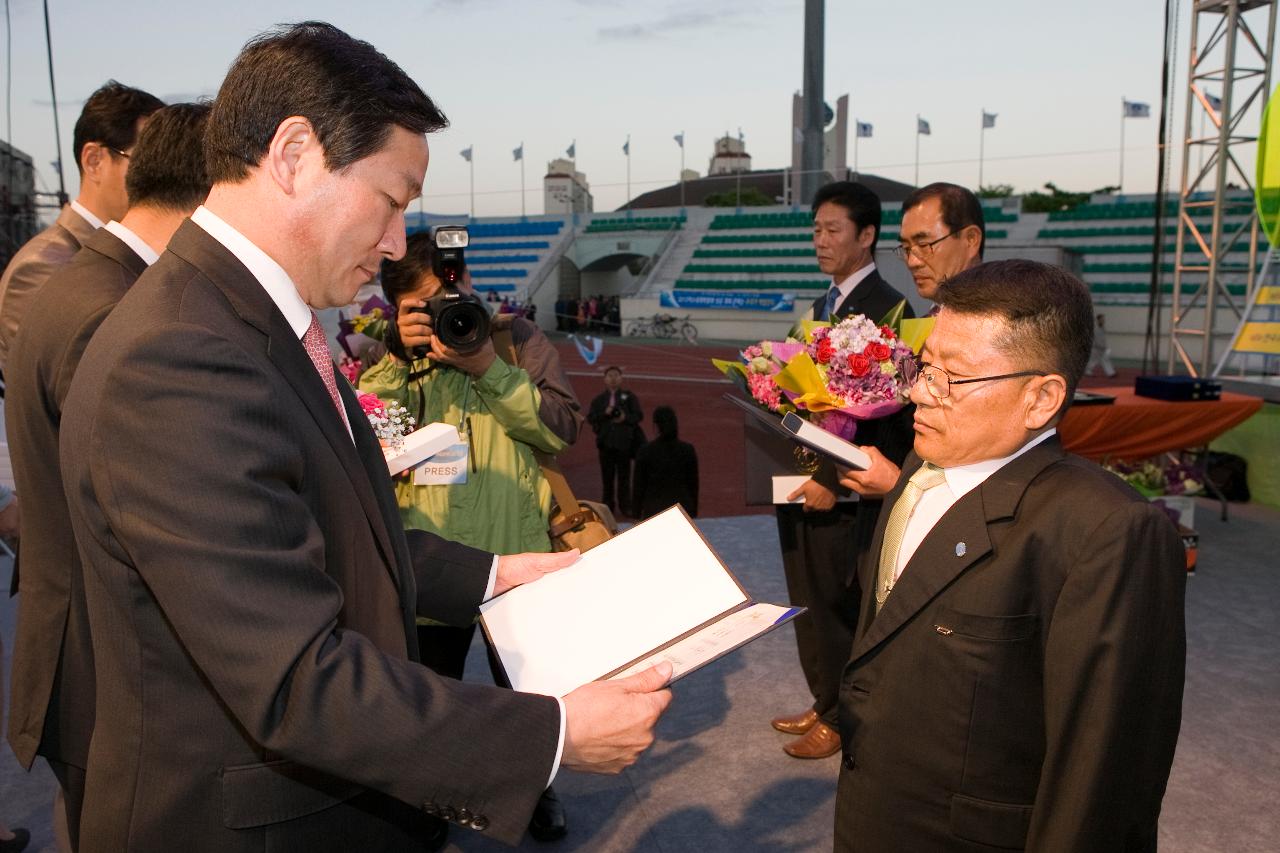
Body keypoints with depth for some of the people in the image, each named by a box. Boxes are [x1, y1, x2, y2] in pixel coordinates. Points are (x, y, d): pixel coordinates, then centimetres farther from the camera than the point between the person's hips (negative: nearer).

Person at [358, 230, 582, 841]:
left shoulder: (515, 338, -2)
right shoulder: (397, 351, 6)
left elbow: (563, 427, -12)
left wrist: (488, 368, -21)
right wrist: (398, 358, -17)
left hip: (515, 553, -2)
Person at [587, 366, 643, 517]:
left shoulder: (629, 397, 7)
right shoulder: (598, 399, 11)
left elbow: (639, 415, 0)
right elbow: (590, 418, 1)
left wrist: (625, 418, -17)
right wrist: (605, 414, -15)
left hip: (624, 441, -1)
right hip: (606, 442, 1)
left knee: (624, 475, 2)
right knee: (607, 475, 4)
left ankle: (625, 505, 9)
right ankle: (608, 505, 12)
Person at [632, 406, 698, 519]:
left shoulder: (645, 452, -10)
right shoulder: (688, 450, -6)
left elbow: (639, 485, -4)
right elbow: (693, 484, 0)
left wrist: (637, 513, 7)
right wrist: (694, 513, 12)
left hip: (654, 510, -1)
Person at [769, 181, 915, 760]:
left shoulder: (887, 308, -15)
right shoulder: (824, 304, 13)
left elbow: (891, 413, -20)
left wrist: (834, 481, -21)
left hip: (844, 493, -8)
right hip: (801, 479, 8)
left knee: (835, 608, 7)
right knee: (808, 603, 18)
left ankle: (841, 719, 26)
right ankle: (823, 703, 36)